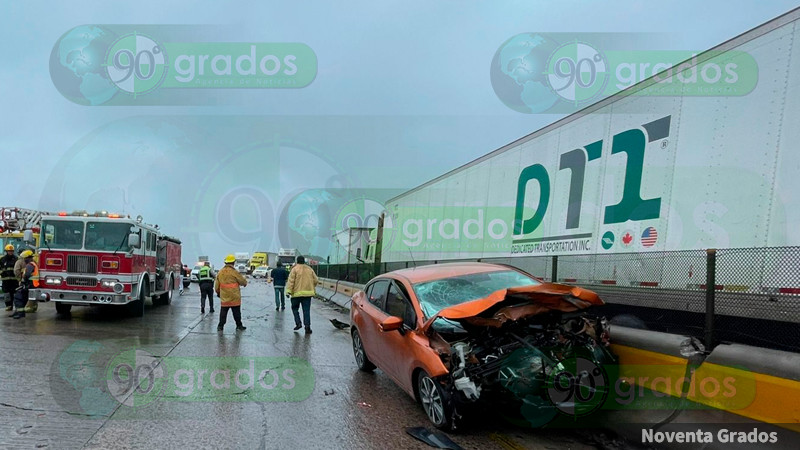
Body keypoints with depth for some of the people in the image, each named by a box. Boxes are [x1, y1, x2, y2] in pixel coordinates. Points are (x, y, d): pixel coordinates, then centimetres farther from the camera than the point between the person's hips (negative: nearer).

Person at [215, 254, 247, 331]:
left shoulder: (220, 272, 3)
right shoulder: (234, 272, -14)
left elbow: (216, 285, 10)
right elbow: (243, 282, -5)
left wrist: (218, 292, 26)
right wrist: (245, 283, 18)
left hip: (224, 297, 4)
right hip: (234, 297, -4)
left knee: (223, 312, 10)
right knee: (236, 312, 8)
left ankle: (220, 326, 9)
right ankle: (239, 325, 16)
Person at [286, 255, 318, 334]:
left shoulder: (295, 269, -4)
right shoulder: (310, 269, 8)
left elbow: (291, 281, -11)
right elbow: (315, 280, 10)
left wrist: (289, 291, -11)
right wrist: (313, 289, 25)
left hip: (297, 293, -3)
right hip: (308, 293, 3)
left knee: (295, 308, 16)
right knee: (306, 310, 4)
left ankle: (298, 323, 5)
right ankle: (307, 326, -4)